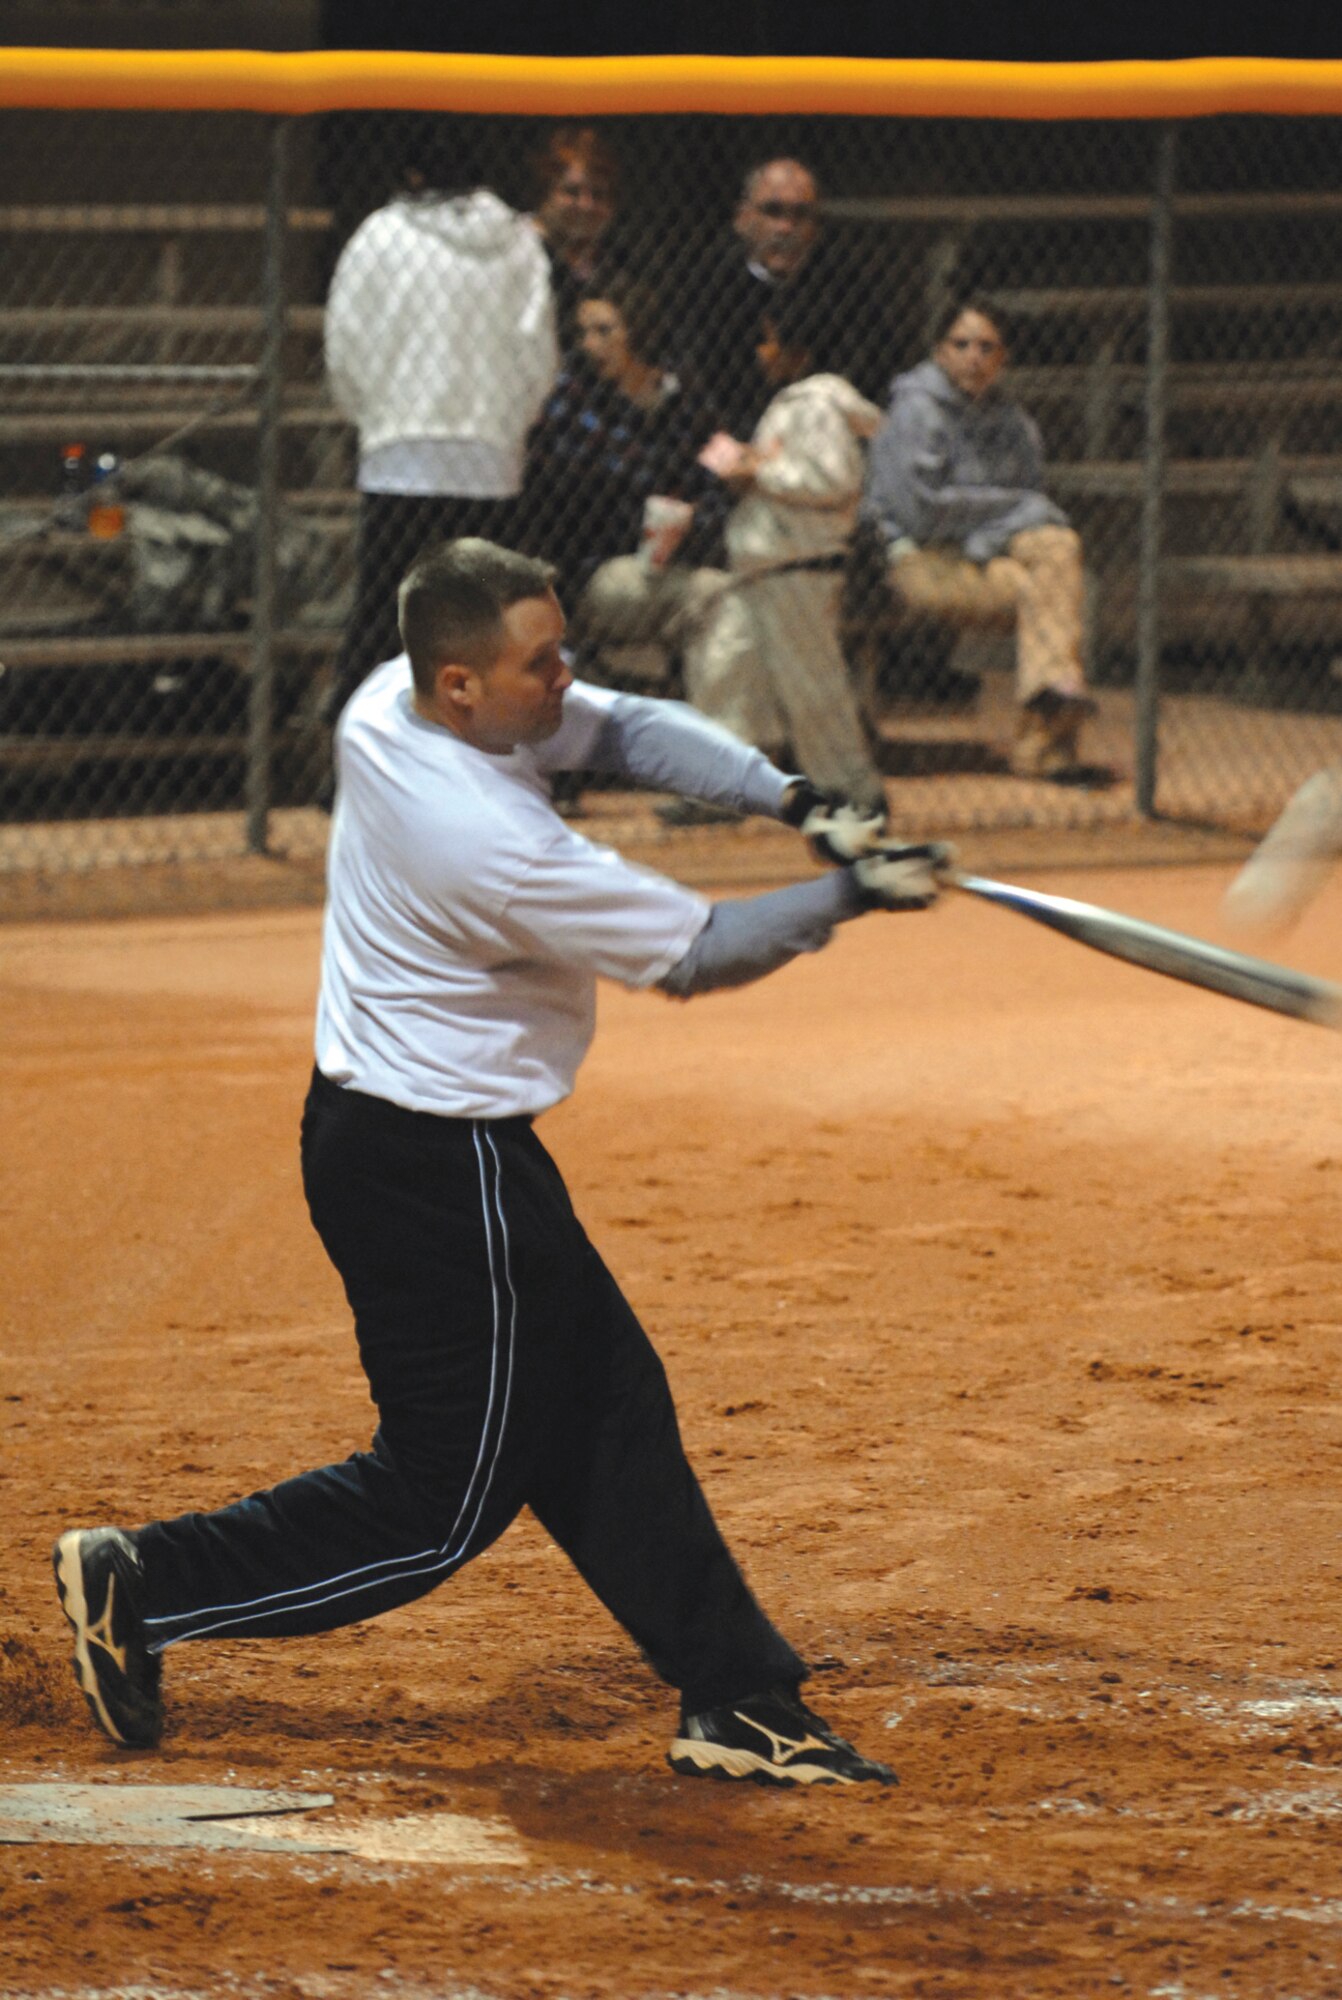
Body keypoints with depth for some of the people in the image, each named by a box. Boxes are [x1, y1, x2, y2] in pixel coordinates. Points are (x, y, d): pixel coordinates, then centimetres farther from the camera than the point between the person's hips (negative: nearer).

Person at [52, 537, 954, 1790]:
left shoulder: (387, 706, -4)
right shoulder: (496, 847, -30)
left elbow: (630, 729, 4)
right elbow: (690, 956, -18)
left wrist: (796, 802, -6)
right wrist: (849, 897, -8)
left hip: (368, 1117, 10)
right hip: (440, 1173, -10)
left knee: (604, 1408, 15)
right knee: (447, 1501, 3)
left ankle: (737, 1705, 21)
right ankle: (144, 1590, 9)